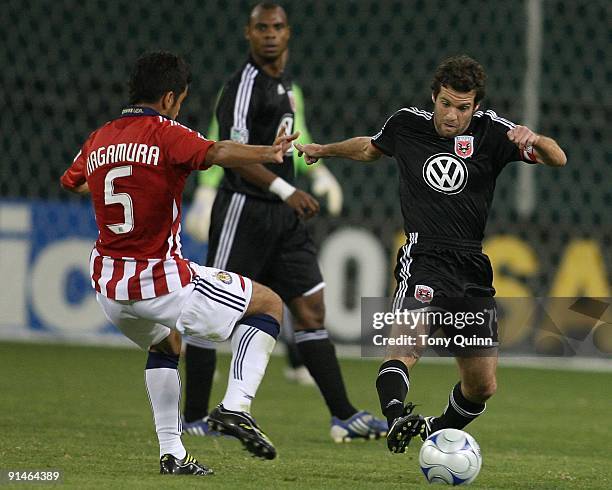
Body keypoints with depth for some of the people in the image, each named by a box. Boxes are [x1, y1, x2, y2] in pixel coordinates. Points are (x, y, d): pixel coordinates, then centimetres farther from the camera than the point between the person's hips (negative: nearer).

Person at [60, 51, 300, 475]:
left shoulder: (98, 140, 8)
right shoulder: (165, 134, -11)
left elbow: (72, 182, 28)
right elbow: (216, 153, -32)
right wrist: (267, 153, -46)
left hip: (110, 288, 7)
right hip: (162, 284, -7)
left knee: (165, 345, 35)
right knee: (269, 305, 7)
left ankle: (171, 453, 24)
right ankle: (236, 406, -9)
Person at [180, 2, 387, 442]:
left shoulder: (283, 84, 15)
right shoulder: (245, 85, -13)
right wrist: (286, 190, -31)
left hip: (282, 215, 9)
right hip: (245, 209, -9)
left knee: (311, 310, 3)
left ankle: (344, 416, 3)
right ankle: (194, 418, 6)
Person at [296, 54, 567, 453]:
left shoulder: (490, 131, 2)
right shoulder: (407, 125, 6)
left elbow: (557, 159, -6)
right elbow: (371, 148, 29)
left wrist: (533, 140, -27)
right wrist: (325, 150, 39)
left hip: (473, 268, 3)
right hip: (425, 260, -2)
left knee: (483, 386, 9)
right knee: (407, 344, -33)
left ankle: (438, 433, 35)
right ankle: (395, 417, -55)